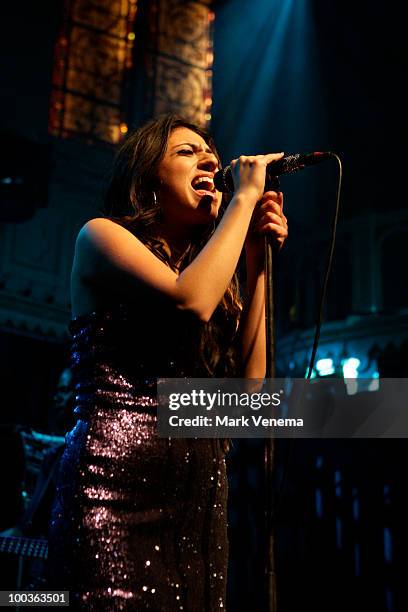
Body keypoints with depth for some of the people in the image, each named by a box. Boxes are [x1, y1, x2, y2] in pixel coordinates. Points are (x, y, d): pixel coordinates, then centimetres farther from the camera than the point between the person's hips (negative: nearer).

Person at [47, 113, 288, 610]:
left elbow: (249, 379, 8)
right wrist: (245, 196, -5)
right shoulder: (102, 235, 3)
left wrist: (258, 262, 7)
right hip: (118, 478, -6)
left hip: (202, 494, 6)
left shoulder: (211, 267, 21)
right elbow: (191, 301, -16)